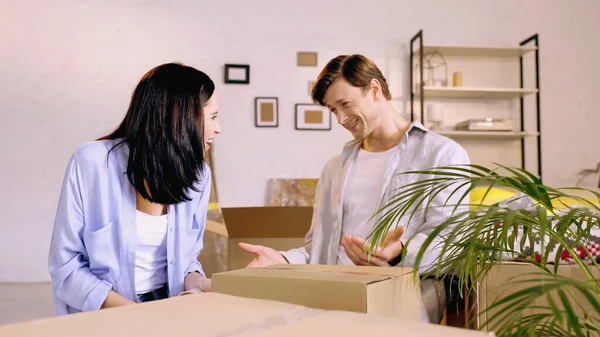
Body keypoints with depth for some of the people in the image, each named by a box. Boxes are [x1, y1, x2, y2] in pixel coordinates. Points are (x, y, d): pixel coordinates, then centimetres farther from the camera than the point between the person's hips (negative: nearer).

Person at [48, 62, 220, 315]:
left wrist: (195, 281, -13)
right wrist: (131, 312, -22)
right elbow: (65, 264, -10)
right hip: (103, 315, -3)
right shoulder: (92, 162, -13)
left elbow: (185, 256, 9)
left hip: (170, 311, 3)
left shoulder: (197, 173, -1)